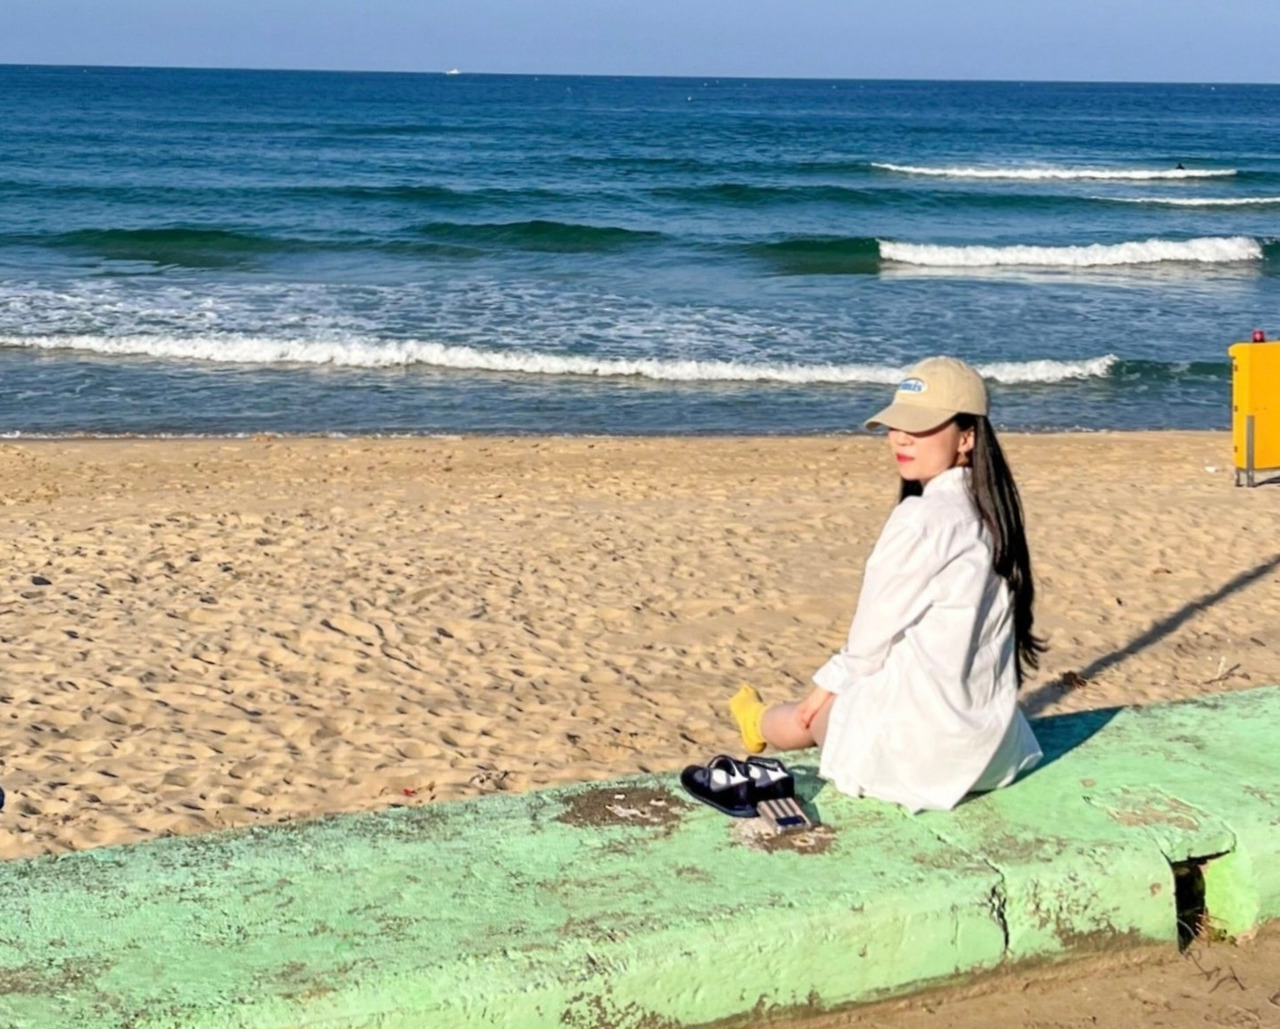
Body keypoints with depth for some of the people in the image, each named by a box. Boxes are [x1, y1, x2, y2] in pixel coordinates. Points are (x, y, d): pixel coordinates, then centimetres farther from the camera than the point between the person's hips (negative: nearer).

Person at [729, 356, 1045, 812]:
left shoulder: (921, 518, -21)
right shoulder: (987, 511, 2)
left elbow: (874, 631, -10)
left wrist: (830, 684, 9)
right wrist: (838, 676, 17)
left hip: (921, 748, -5)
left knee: (822, 709, 24)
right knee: (840, 688, 28)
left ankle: (761, 724, 53)